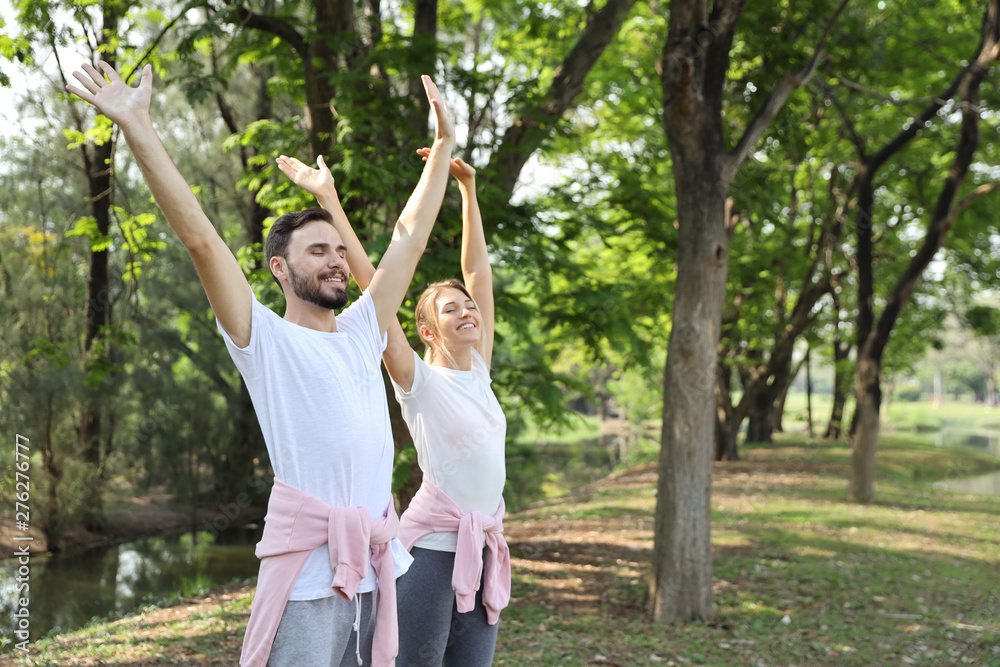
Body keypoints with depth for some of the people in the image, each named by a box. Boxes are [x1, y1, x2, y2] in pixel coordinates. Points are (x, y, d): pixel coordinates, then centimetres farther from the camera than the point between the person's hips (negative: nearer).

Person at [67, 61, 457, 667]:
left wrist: (444, 145, 23)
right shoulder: (264, 339, -2)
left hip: (383, 562, 6)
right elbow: (201, 239, -10)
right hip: (311, 569, -6)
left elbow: (410, 238, 19)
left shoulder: (362, 331, 14)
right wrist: (138, 128, -14)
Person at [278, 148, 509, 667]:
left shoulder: (478, 373, 12)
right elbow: (370, 284, -10)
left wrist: (468, 187, 15)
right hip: (432, 543, -6)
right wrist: (329, 198, -11)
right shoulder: (419, 381, -4)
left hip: (483, 547, 6)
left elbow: (478, 269, 14)